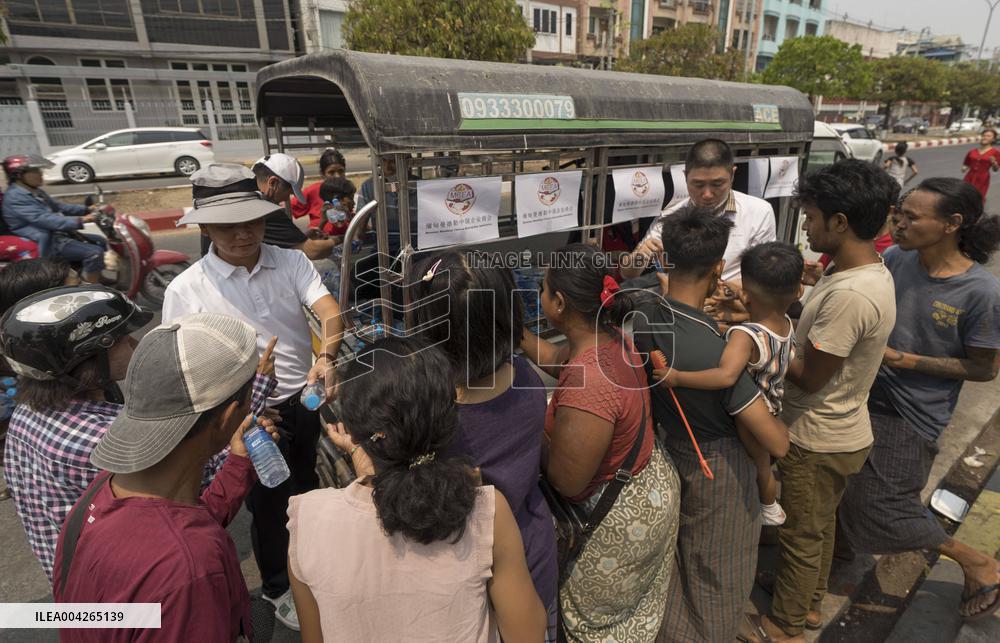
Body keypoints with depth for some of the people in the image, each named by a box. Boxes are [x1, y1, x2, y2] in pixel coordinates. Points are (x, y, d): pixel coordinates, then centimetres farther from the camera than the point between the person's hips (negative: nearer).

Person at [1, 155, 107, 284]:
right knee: (94, 253, -24)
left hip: (57, 233, 11)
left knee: (101, 242, 19)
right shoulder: (15, 197, -20)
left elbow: (57, 207, 22)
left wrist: (86, 209, 8)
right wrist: (80, 221, -42)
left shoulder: (35, 191, 12)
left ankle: (99, 280, 24)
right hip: (47, 242, -11)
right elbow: (44, 219, -32)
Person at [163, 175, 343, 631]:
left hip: (305, 401, 3)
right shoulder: (185, 290, -14)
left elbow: (331, 313, -21)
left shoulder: (292, 262, -9)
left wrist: (326, 358, -42)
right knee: (267, 503, 16)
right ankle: (278, 587, 46)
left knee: (307, 490, 26)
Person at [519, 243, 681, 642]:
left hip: (624, 516, -8)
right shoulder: (609, 335, -12)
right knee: (633, 609, 32)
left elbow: (566, 482, -27)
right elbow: (556, 359, 8)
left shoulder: (586, 389, -39)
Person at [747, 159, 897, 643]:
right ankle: (810, 604, 48)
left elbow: (808, 377, -25)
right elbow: (816, 336, 3)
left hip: (818, 442, -9)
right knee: (820, 525, 26)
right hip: (837, 431, 9)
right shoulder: (866, 271, -1)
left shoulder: (851, 295, -32)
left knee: (800, 535, 12)